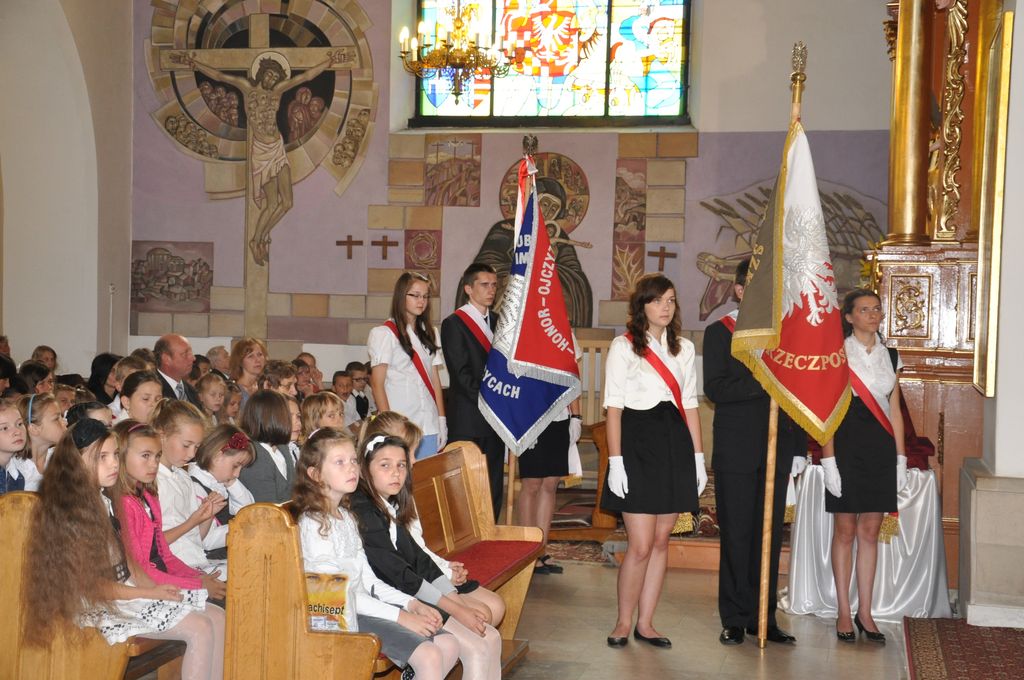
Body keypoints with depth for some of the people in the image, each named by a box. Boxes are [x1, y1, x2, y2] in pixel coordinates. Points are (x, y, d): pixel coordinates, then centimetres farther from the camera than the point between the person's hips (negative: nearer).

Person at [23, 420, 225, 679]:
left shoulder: (103, 500, 9)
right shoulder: (70, 514, -19)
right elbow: (91, 585, -18)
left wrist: (153, 584, -4)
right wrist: (151, 593, -14)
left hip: (128, 587, 9)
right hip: (104, 606, -9)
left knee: (217, 617, -1)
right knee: (201, 631, -17)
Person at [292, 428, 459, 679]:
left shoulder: (346, 517, 15)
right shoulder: (312, 523, -14)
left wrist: (410, 603, -1)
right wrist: (400, 616, -18)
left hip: (365, 604, 9)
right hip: (341, 617, -9)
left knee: (449, 645, -4)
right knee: (429, 656, -20)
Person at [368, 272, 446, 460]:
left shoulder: (429, 333, 16)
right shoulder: (384, 334, -2)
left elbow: (435, 380, 15)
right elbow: (377, 384, -5)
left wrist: (442, 421, 7)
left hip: (429, 426, 5)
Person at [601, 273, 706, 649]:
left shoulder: (684, 348, 14)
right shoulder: (624, 346, 1)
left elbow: (690, 404, 15)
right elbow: (614, 406, -3)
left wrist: (698, 456, 9)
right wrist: (615, 461, -10)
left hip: (675, 445, 5)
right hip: (638, 443, -5)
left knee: (661, 540, 7)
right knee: (641, 545, -8)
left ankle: (645, 623, 16)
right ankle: (623, 623, 9)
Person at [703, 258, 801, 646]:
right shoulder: (719, 332, 1)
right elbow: (714, 388, -11)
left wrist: (799, 450, 8)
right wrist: (762, 383, -20)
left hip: (777, 450, 3)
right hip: (736, 451, -3)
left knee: (769, 537, 7)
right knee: (736, 536, 2)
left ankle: (763, 618, 16)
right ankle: (735, 620, 10)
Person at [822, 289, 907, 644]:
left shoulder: (890, 357, 11)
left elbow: (894, 412, 13)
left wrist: (900, 458, 7)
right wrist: (828, 460, -12)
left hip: (880, 448, 4)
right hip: (846, 445, -4)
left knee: (870, 532, 7)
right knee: (846, 531, 2)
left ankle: (865, 613, 14)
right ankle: (844, 613, 11)